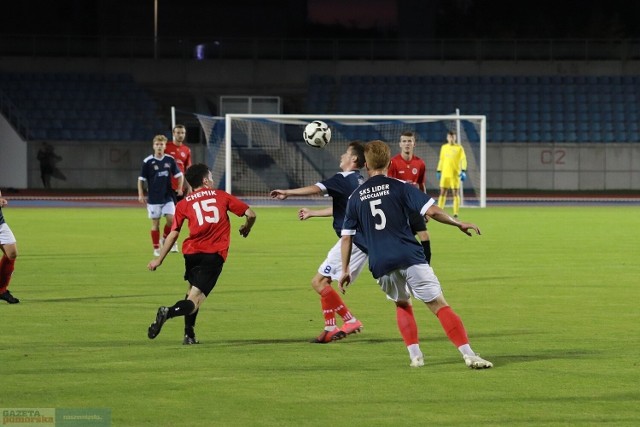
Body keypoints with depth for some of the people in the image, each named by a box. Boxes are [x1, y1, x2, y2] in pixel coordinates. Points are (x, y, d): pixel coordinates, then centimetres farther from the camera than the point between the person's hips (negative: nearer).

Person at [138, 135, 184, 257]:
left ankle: (165, 238, 15)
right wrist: (141, 194, -6)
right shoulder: (147, 161, -6)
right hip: (154, 198, -2)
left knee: (171, 219, -11)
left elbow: (179, 175, 11)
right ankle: (156, 248, 13)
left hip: (168, 197, 2)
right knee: (155, 223, 3)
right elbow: (141, 179, 0)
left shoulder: (170, 160, 0)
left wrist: (180, 188, 0)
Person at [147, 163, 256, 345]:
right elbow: (250, 214, 11)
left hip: (192, 252, 2)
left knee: (193, 291, 26)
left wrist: (159, 260, 12)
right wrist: (246, 229, 32)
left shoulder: (184, 204, 13)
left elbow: (173, 234, 7)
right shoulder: (221, 196, 13)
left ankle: (189, 334, 15)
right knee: (194, 301, -7)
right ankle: (169, 312, -37)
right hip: (215, 255, -2)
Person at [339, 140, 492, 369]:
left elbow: (346, 237, 12)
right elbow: (432, 211, -6)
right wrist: (459, 224, 8)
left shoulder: (356, 197, 12)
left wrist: (345, 270, 20)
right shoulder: (398, 187, 3)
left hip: (380, 264, 3)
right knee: (439, 305, -3)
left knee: (402, 304, 27)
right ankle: (468, 354, -15)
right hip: (410, 257, -3)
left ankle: (414, 354, 13)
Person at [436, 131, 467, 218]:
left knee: (455, 193, -2)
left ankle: (456, 213, 0)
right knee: (442, 192, 1)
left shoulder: (459, 148, -1)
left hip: (455, 174, -3)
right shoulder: (444, 147, 11)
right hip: (445, 173, 3)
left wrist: (463, 171, -16)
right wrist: (439, 171, 14)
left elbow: (463, 159, -5)